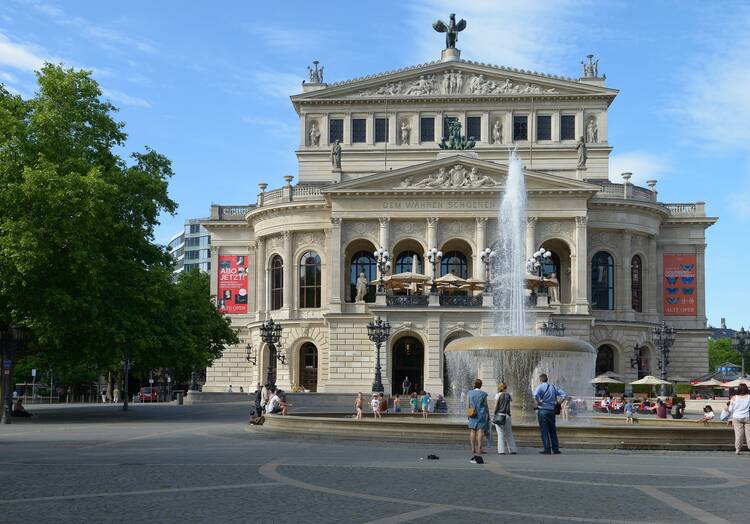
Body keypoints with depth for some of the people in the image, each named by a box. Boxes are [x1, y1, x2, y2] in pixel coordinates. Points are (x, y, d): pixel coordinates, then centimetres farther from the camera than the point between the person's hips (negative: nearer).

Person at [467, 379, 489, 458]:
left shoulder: (469, 393, 1)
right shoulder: (483, 394, -4)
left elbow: (467, 405, 2)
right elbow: (485, 405, -1)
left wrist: (468, 414, 11)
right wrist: (488, 415, 7)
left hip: (473, 415, 2)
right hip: (482, 414, -2)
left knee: (473, 431, 5)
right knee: (480, 431, -3)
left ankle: (473, 448, 4)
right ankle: (479, 448, -8)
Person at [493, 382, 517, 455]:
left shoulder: (498, 395, -3)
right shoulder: (508, 395, 7)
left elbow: (496, 406, -7)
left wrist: (494, 415, -2)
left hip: (499, 415, -3)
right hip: (507, 415, 3)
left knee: (500, 433, -4)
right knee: (509, 433, 13)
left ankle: (501, 450, -11)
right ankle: (512, 450, 15)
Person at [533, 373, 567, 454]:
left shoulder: (540, 387, -5)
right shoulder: (553, 387, 11)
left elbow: (536, 395, -27)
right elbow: (564, 395, 10)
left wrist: (538, 402, -11)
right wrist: (557, 403, 11)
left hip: (542, 410, -5)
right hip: (552, 410, 5)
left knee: (544, 431, -1)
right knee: (552, 430, 13)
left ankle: (547, 449, -3)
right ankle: (555, 449, 14)